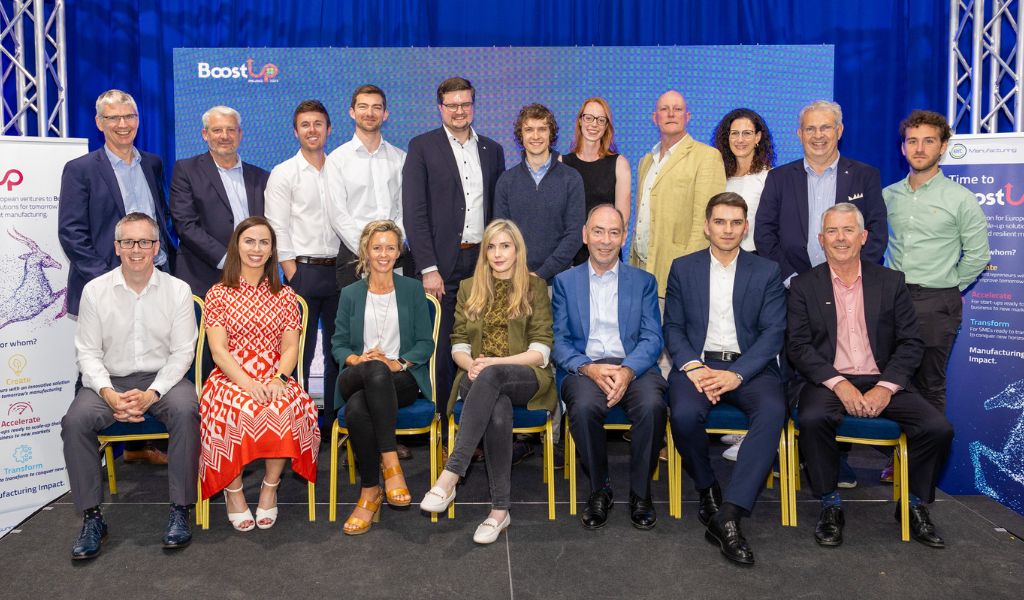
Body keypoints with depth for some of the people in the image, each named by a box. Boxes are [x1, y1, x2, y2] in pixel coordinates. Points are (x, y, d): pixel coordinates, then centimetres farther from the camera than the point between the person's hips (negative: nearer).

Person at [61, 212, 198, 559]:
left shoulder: (178, 290, -2)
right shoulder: (95, 290, 2)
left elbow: (182, 352, -3)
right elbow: (87, 352, 1)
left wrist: (152, 394, -18)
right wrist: (108, 394, -17)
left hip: (163, 378, -1)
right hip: (109, 380, 2)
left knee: (186, 411, -32)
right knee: (75, 421, -26)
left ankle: (180, 510, -19)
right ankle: (92, 517, -12)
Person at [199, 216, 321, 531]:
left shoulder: (285, 295, 13)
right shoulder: (218, 294, 7)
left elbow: (290, 348, 6)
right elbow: (218, 351, -3)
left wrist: (278, 380, -16)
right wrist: (247, 384, -20)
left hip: (274, 381, 1)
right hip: (231, 379, -1)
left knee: (287, 409, -33)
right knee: (238, 412, -34)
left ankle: (271, 485, -10)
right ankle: (233, 490, -10)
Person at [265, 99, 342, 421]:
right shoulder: (283, 174, 0)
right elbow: (278, 230, -4)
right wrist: (293, 277, -10)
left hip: (338, 271, 4)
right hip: (303, 270, -4)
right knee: (300, 350, 0)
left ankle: (336, 418, 18)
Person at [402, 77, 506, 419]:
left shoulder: (492, 150, 15)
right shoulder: (422, 147, 2)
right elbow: (414, 211, -5)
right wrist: (428, 268, -12)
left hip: (483, 264, 3)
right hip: (442, 266, -3)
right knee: (442, 349, 0)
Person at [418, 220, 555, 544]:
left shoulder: (535, 287, 9)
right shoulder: (469, 288, 18)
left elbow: (541, 351, 0)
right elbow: (458, 345, 13)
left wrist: (493, 362, -14)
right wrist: (470, 364, -11)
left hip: (527, 379, -2)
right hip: (480, 380, 2)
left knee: (491, 376, -38)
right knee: (498, 409, -36)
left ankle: (450, 475, -42)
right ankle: (500, 508, -30)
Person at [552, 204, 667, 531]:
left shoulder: (644, 281, 15)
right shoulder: (565, 281, 14)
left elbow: (652, 339, 4)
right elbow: (559, 341, 5)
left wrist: (628, 370, -17)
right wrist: (589, 369, -14)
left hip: (634, 366, 1)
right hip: (584, 367, 0)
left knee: (652, 404, -32)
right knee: (584, 406, -33)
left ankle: (640, 492, -10)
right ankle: (599, 489, -8)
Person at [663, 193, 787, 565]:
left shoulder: (766, 272, 11)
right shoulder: (683, 268, 13)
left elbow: (773, 333, 1)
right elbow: (673, 328, 7)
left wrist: (737, 374, -15)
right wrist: (692, 367, -13)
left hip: (748, 366, 0)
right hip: (697, 363, 0)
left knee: (773, 411, -32)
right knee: (685, 414, -32)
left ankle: (728, 516, -32)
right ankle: (707, 491, -3)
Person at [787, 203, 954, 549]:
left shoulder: (891, 282, 10)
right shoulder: (804, 286, 5)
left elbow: (911, 343, 4)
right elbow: (798, 346, -3)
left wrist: (885, 388, -11)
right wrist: (839, 383, -17)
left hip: (883, 382, 2)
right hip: (829, 381, -2)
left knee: (938, 428, -19)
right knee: (812, 420, -33)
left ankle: (914, 506, 6)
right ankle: (830, 506, -12)